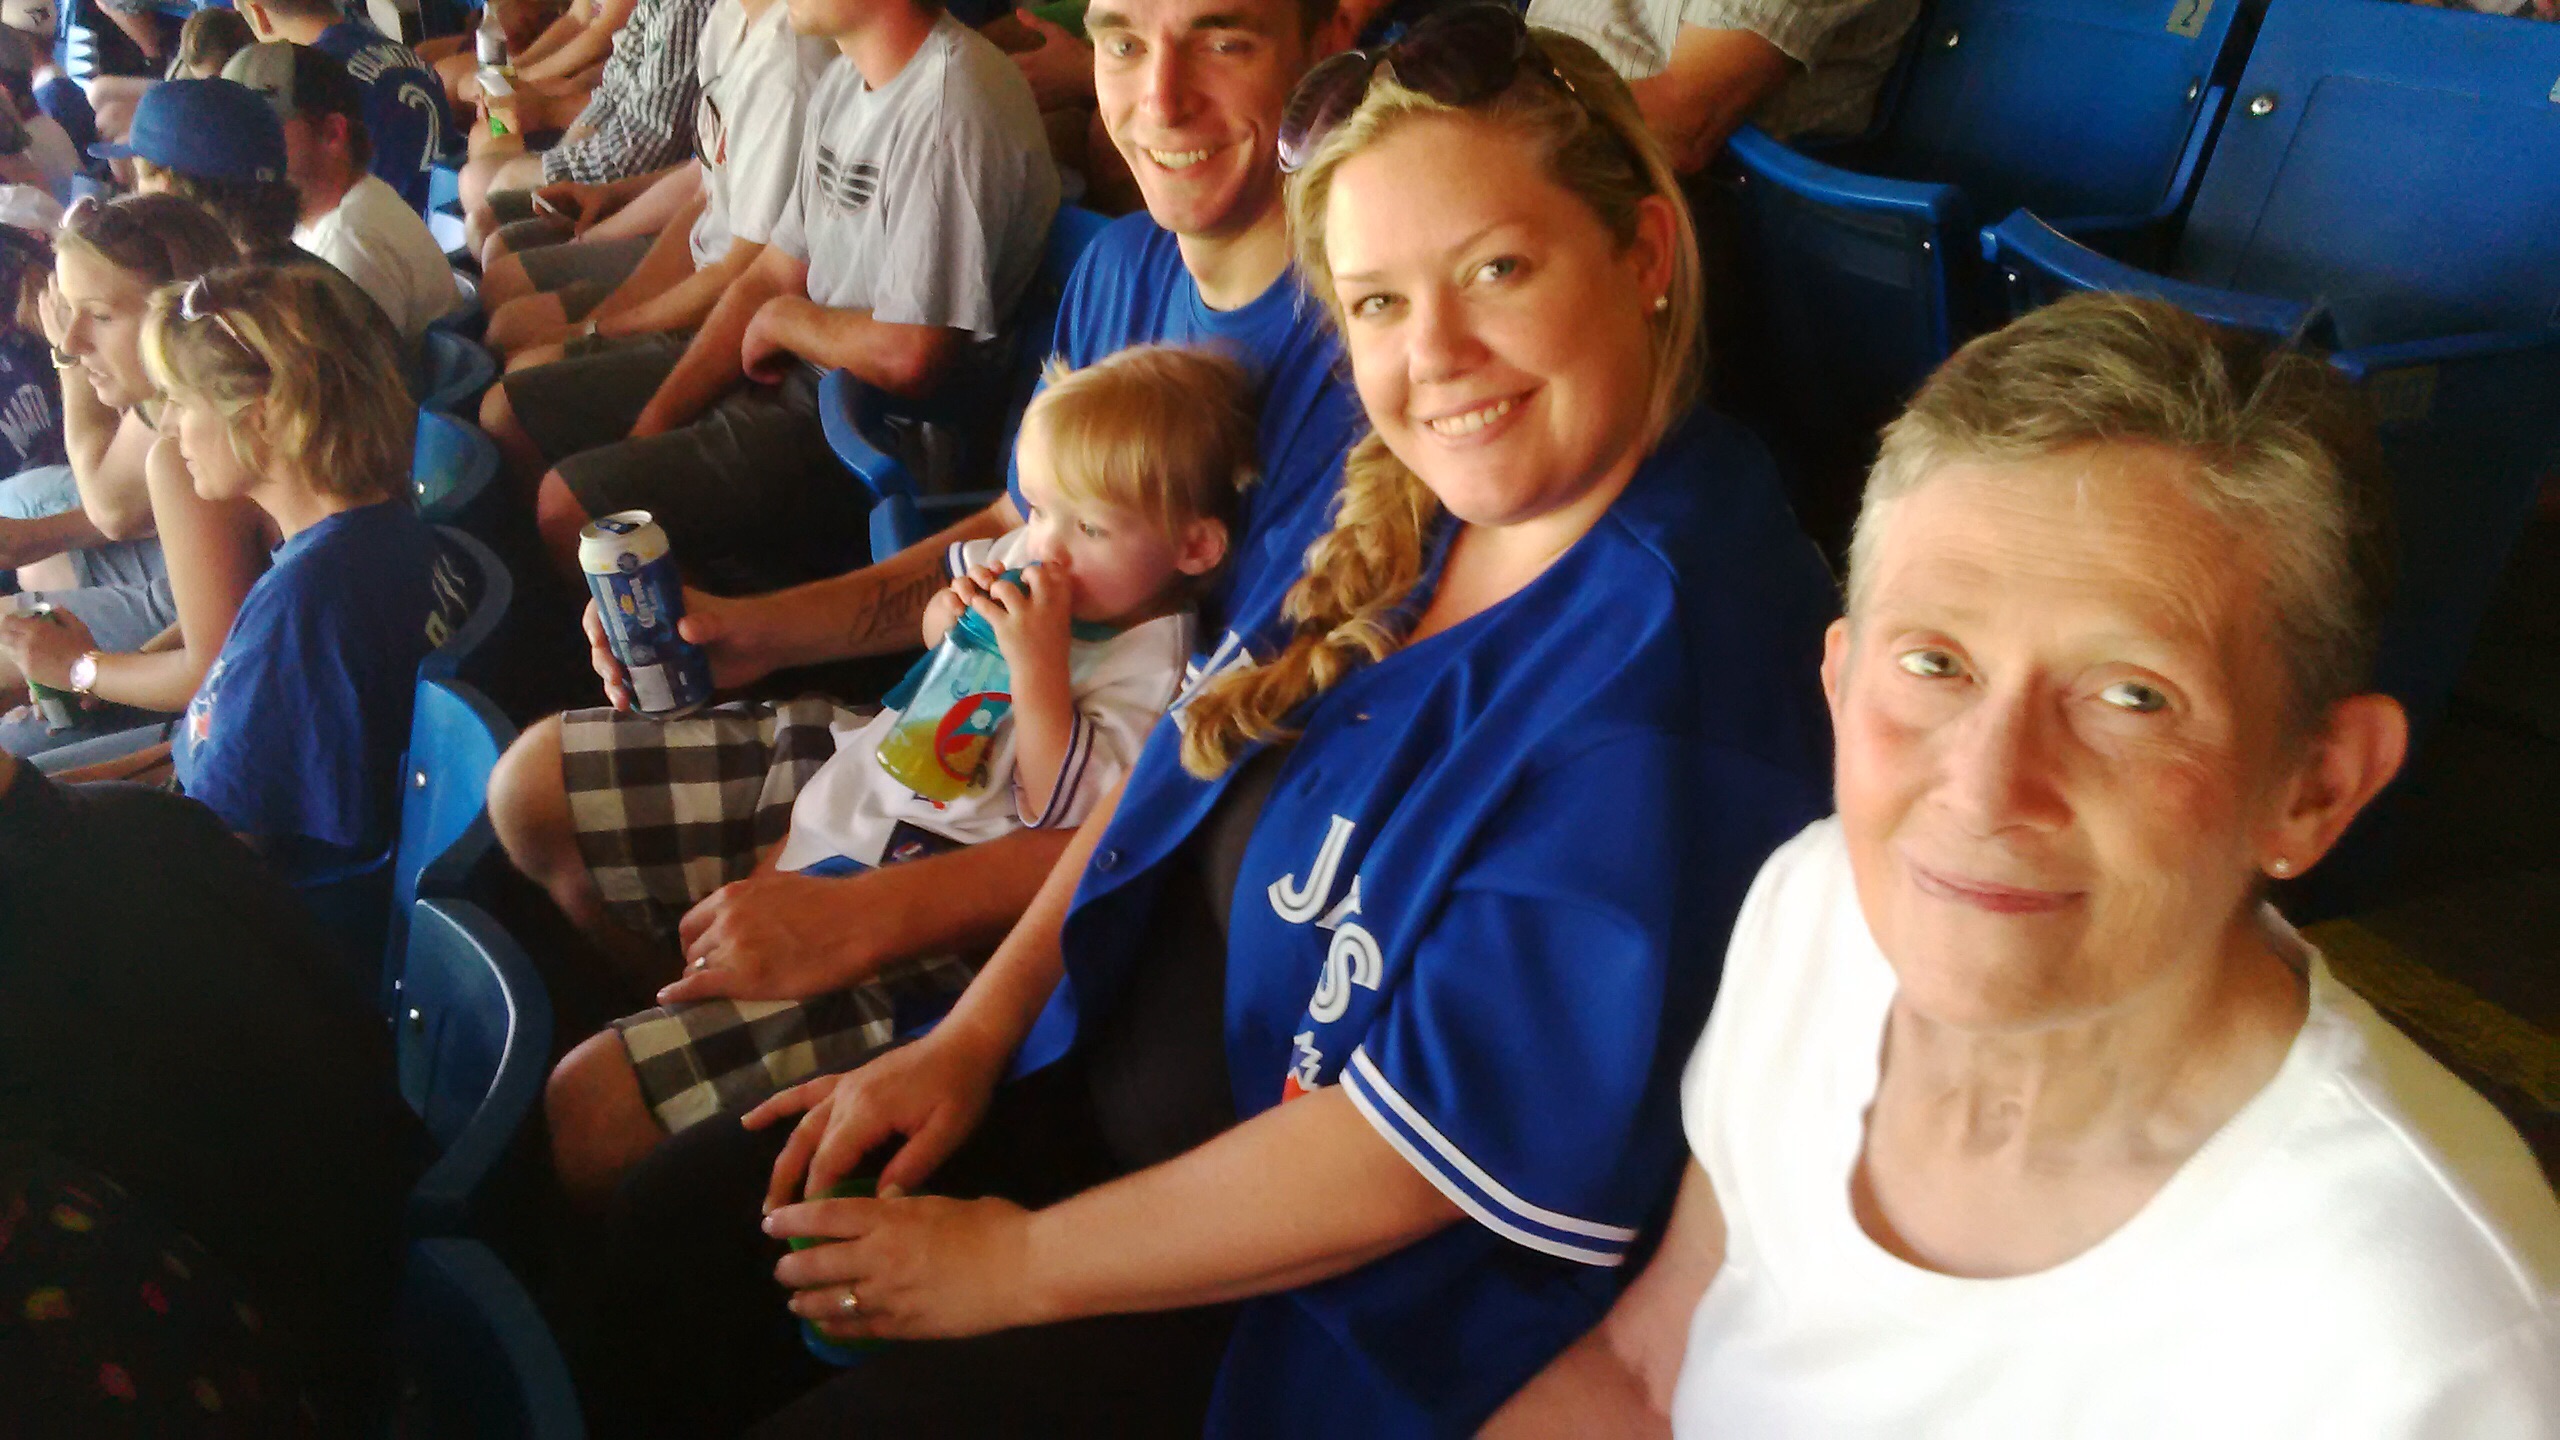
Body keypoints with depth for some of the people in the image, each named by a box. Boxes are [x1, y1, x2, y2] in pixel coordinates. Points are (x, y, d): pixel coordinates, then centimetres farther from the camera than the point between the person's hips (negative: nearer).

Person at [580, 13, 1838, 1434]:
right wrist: (973, 1036, 1)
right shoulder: (1397, 508, -2)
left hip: (1313, 1313, -7)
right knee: (666, 1237, 11)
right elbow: (1179, 770, 8)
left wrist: (1023, 1263, -15)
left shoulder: (1667, 687, -28)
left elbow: (1427, 1143, -27)